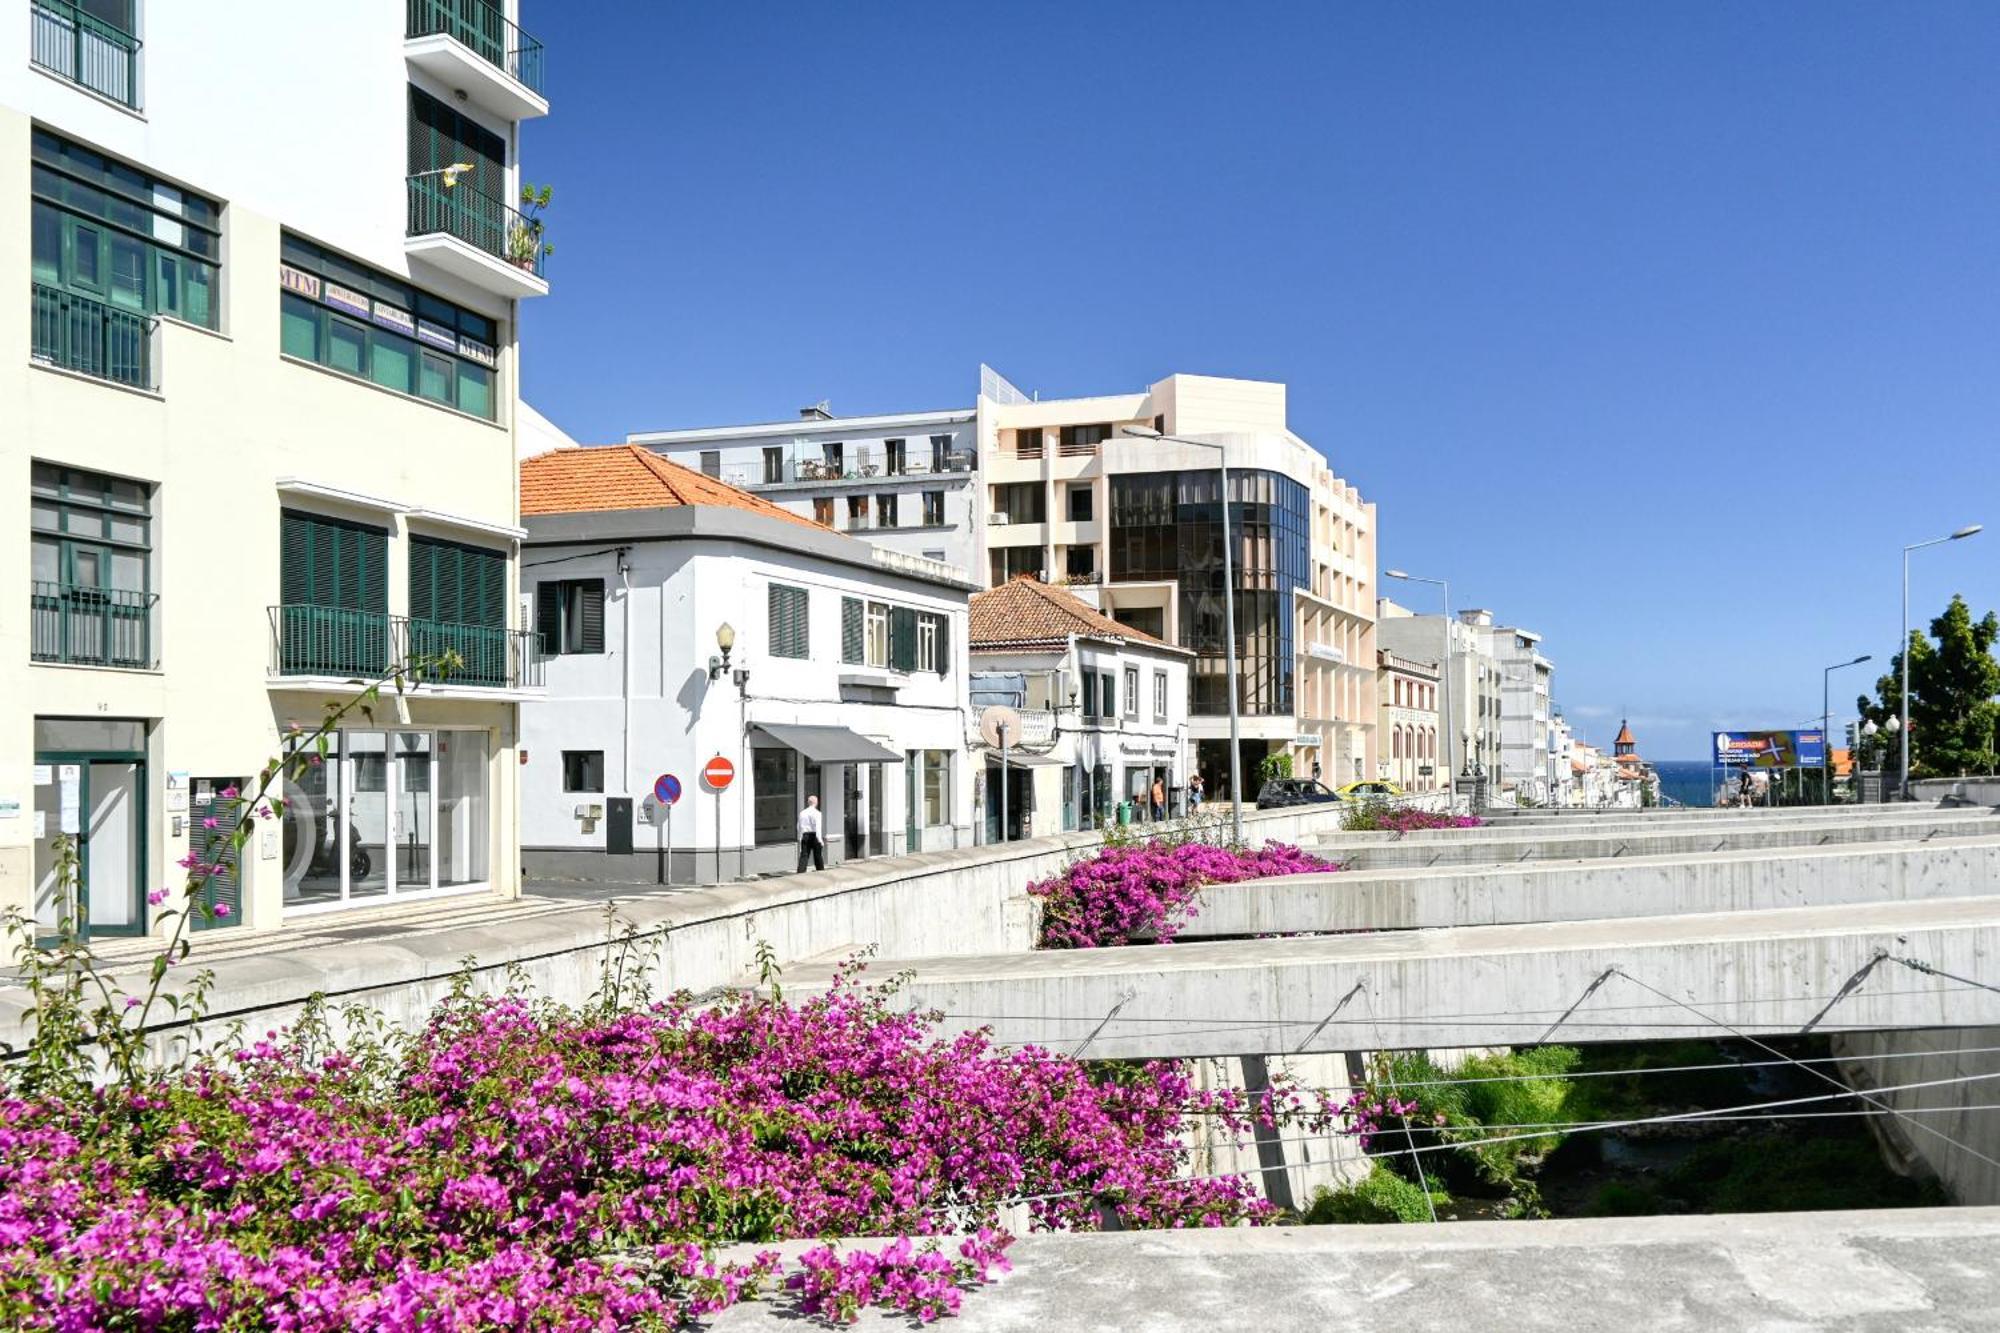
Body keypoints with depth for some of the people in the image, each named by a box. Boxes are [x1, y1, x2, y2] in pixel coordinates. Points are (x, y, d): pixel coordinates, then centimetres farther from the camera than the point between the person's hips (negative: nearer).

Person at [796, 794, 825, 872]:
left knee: (803, 855, 2)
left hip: (805, 836, 4)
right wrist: (820, 839, -16)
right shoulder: (817, 813, -8)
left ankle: (801, 872, -8)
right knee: (818, 855, 7)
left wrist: (800, 838, 22)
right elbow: (818, 827, -15)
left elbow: (799, 827, 14)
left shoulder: (802, 813, 10)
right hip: (814, 835, -4)